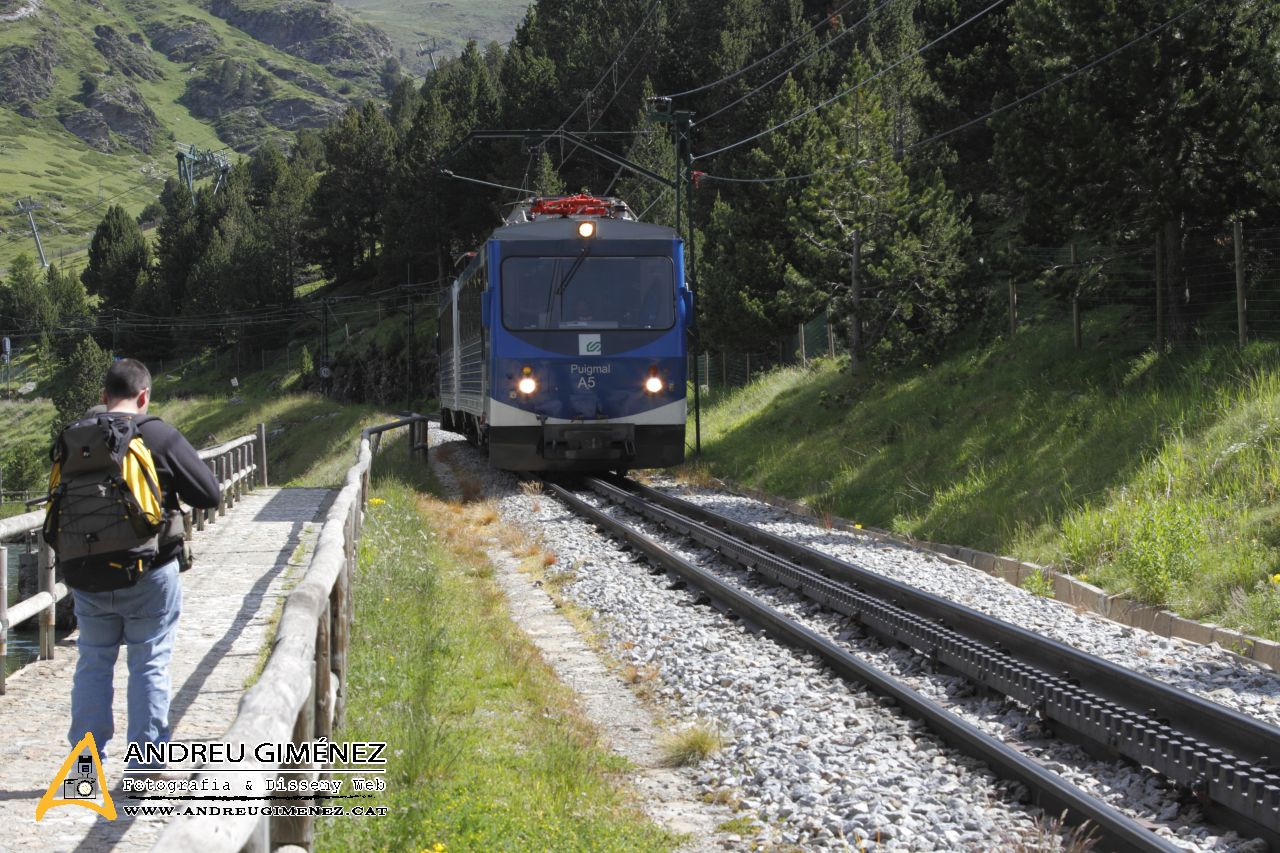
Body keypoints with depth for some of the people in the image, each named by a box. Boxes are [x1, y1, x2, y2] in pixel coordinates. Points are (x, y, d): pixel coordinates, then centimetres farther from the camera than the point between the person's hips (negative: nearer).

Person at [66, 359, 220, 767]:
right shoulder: (160, 436, -11)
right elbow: (209, 493, -8)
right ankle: (145, 768, 10)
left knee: (92, 664, 15)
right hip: (150, 573, -3)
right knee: (149, 666, 7)